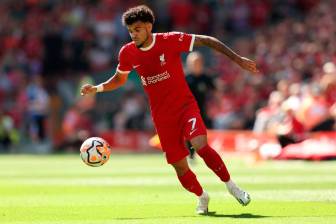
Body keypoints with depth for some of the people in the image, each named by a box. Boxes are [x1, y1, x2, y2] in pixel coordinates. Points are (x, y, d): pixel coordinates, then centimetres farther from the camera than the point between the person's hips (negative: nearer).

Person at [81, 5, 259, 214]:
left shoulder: (170, 40, -13)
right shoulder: (127, 53, -2)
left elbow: (207, 41, -8)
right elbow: (119, 79, 16)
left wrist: (238, 59, -12)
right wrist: (96, 88, -1)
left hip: (185, 105, -3)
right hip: (162, 116, 3)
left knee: (201, 145, -28)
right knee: (180, 167, 1)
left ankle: (230, 185, -8)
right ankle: (202, 197, 31)